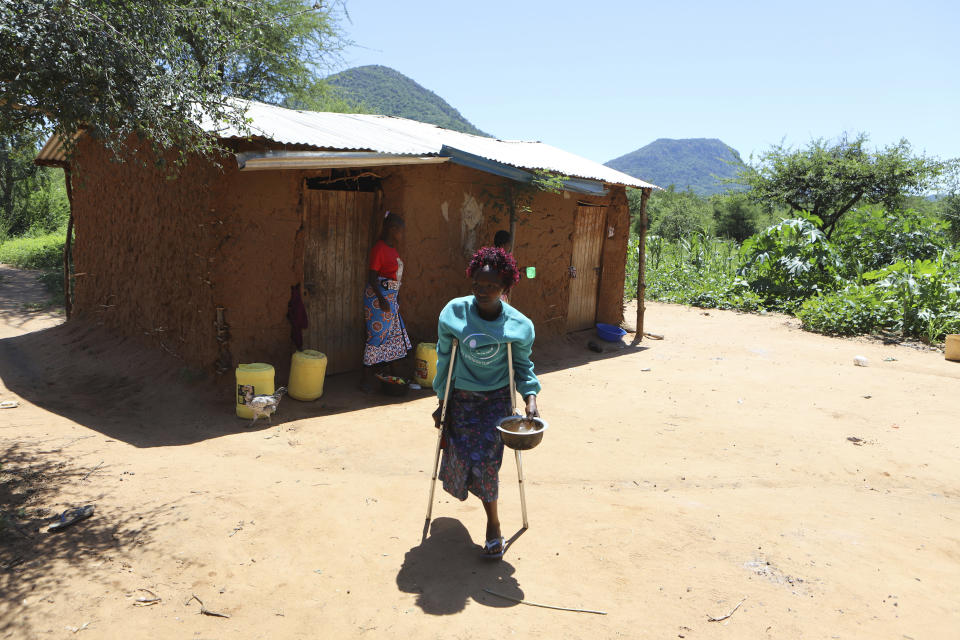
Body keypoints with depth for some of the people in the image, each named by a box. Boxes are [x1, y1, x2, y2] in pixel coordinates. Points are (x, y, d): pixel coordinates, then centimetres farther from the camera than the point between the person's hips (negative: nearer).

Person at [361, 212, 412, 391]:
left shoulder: (392, 249, 14)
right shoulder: (379, 248, -14)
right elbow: (372, 277, -17)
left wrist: (395, 300, 22)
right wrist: (381, 300, -23)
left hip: (391, 297, 10)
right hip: (378, 297, -10)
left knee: (395, 335, 12)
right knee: (377, 337, -6)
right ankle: (366, 379, 2)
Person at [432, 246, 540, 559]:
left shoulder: (517, 324, -14)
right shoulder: (454, 312, -13)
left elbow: (523, 364, 1)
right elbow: (444, 358, -2)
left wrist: (530, 397, -13)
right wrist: (442, 401, 3)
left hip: (497, 398, -1)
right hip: (461, 397, 2)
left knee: (486, 458, -12)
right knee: (461, 455, 2)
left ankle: (493, 524, 11)